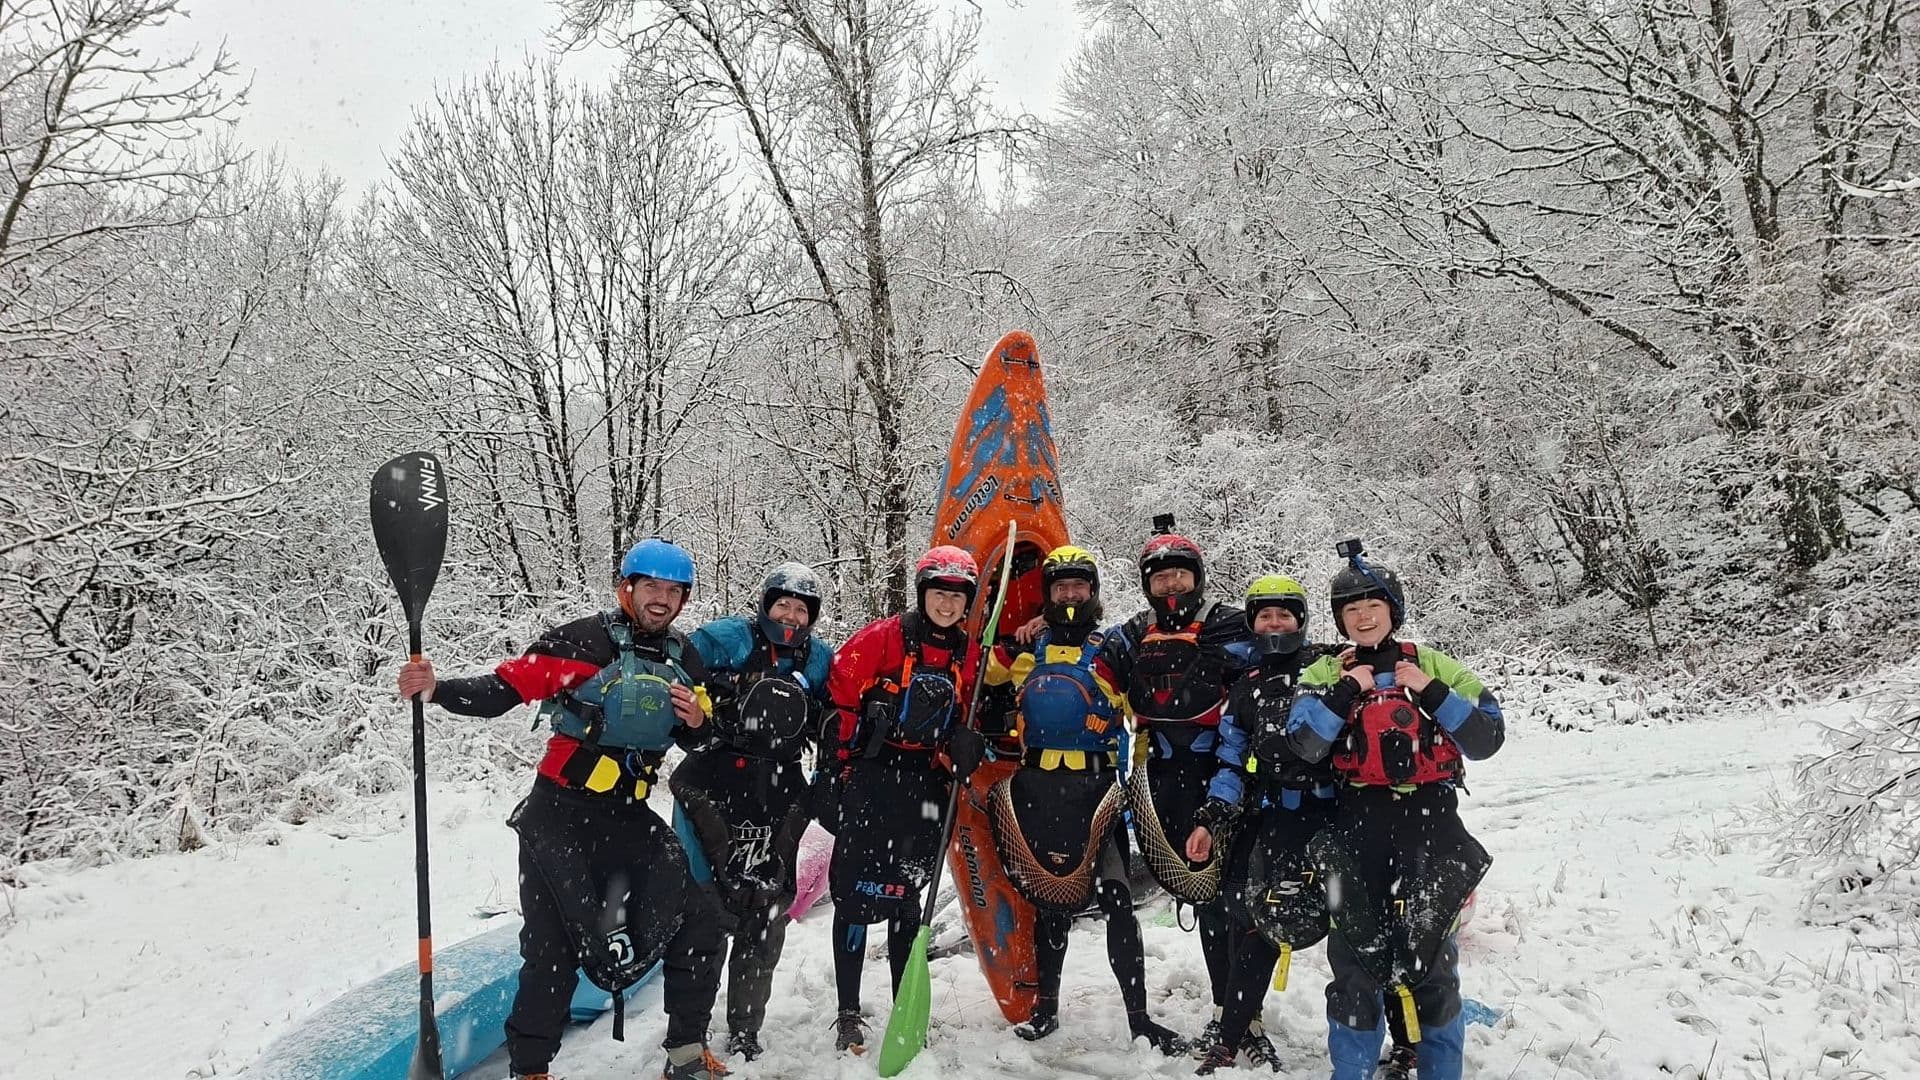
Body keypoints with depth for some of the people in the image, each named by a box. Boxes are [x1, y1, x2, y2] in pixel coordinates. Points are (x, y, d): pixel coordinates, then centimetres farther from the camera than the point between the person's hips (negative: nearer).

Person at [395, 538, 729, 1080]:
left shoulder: (686, 659, 5)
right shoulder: (583, 641, -12)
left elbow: (695, 741, 15)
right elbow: (502, 689, -17)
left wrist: (697, 722, -8)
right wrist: (437, 689, -33)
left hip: (630, 818, 6)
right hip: (560, 816, -5)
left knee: (696, 927, 4)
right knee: (555, 951, -5)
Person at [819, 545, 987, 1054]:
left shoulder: (970, 655, 7)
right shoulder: (882, 637, -8)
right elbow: (839, 695, -7)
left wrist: (965, 750, -3)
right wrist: (844, 760, -6)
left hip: (927, 786, 4)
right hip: (871, 778, -4)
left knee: (906, 895, 11)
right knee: (857, 892, -2)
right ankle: (848, 1014, 7)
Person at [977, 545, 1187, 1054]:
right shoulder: (1023, 649, 9)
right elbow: (988, 692, 20)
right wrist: (989, 735, 5)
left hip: (1095, 787, -2)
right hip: (1037, 787, 2)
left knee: (1117, 901, -9)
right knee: (1051, 898, 10)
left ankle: (1139, 1017, -1)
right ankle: (1046, 1007, 24)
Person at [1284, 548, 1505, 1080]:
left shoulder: (1432, 665, 9)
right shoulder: (1327, 673, 8)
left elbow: (1487, 737, 1)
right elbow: (1304, 746, -7)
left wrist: (1432, 694, -9)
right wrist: (1346, 691, -14)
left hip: (1431, 820, 0)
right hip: (1359, 824, 0)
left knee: (1428, 952, 1)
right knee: (1357, 951, 3)